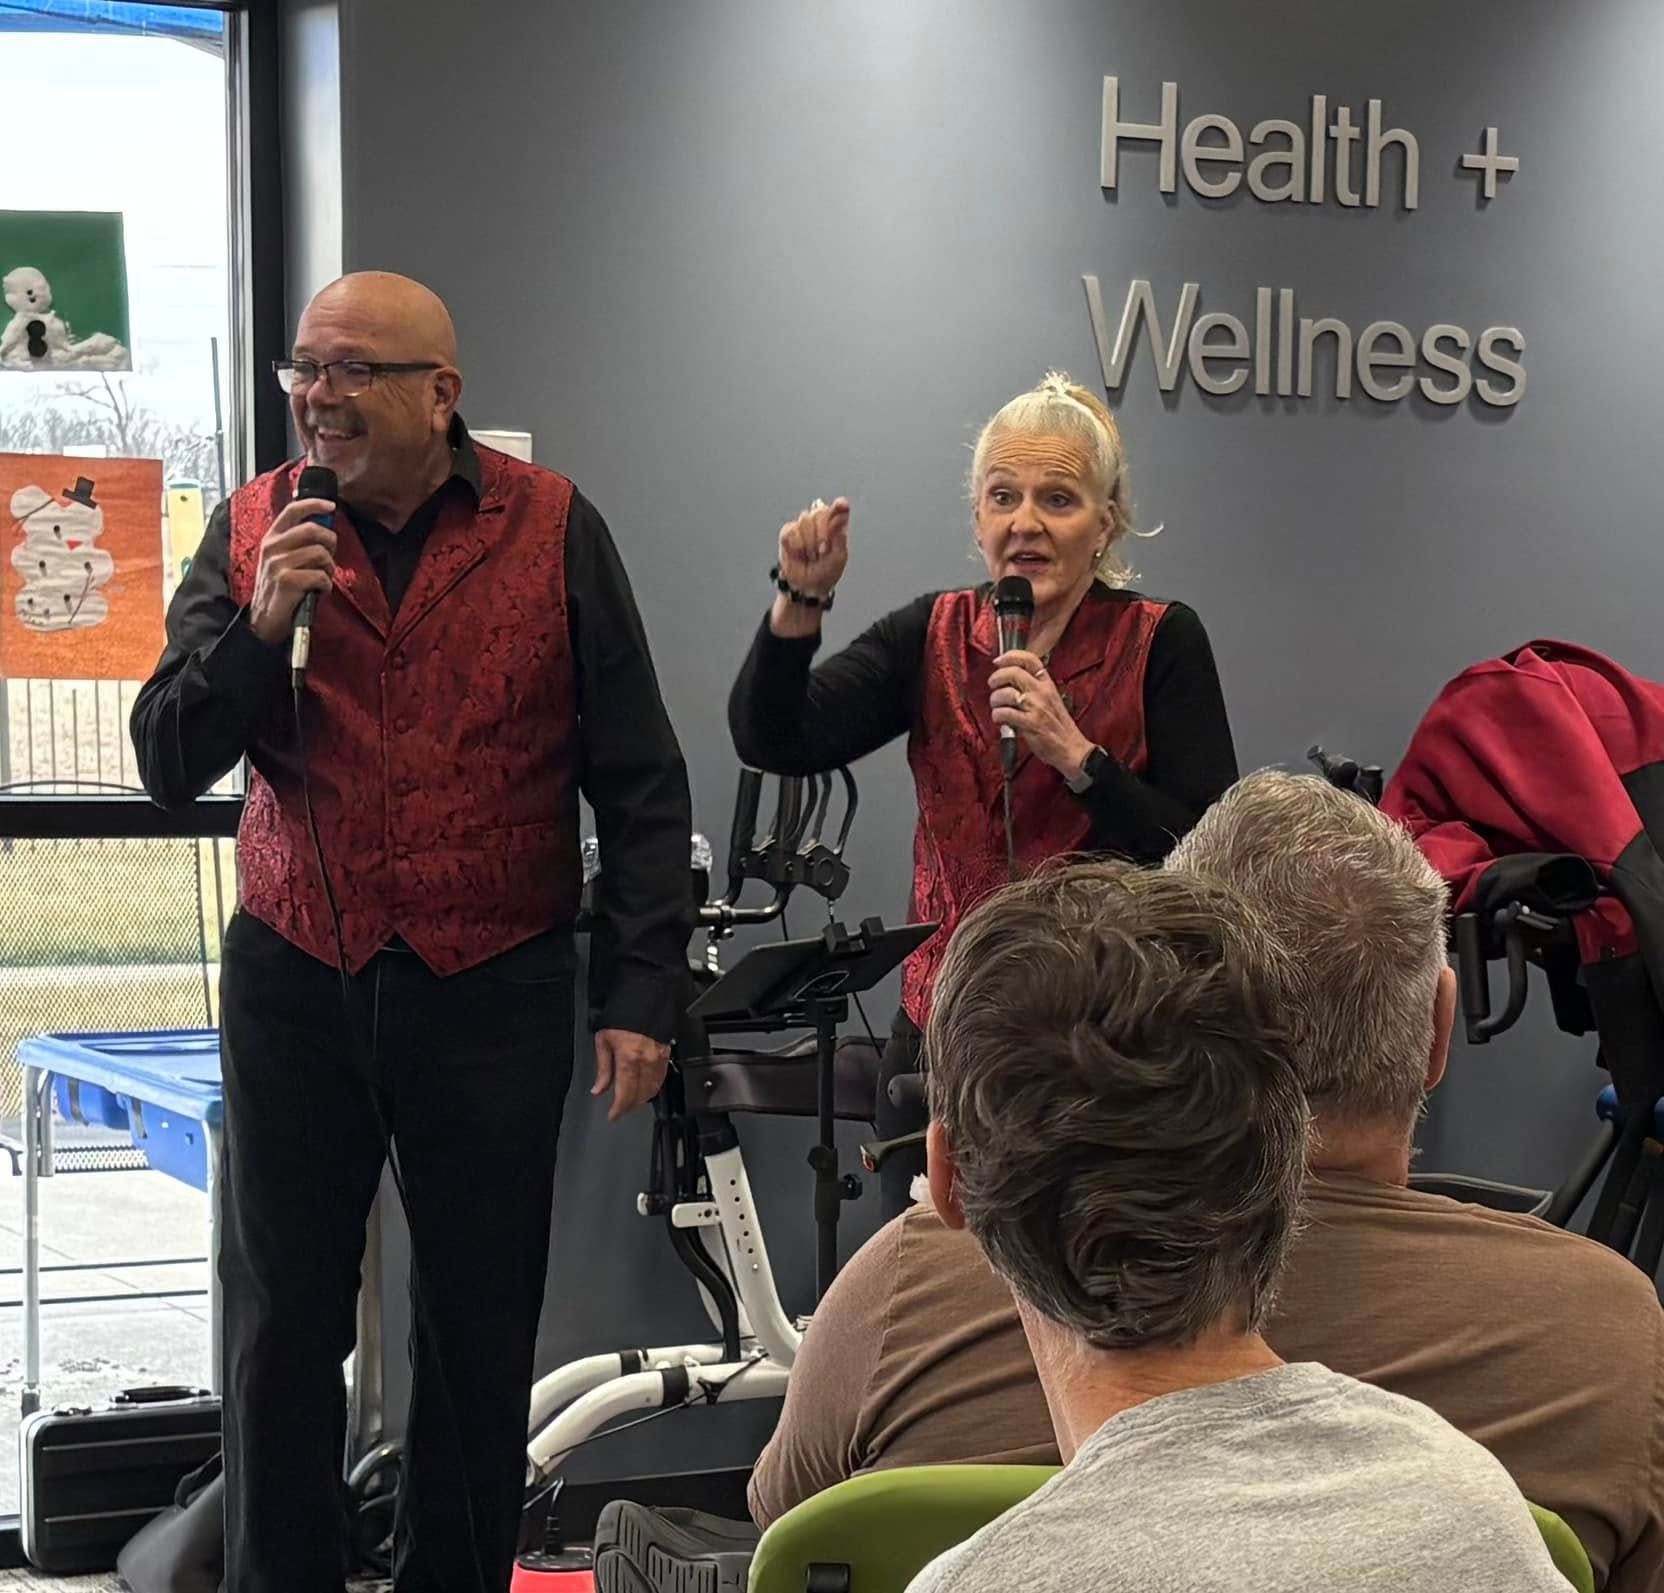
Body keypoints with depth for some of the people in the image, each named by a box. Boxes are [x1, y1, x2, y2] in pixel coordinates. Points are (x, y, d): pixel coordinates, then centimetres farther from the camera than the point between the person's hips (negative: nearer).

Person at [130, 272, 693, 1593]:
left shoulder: (552, 529, -3)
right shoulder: (255, 528, 2)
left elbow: (639, 781, -1)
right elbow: (170, 764, -1)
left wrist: (643, 990, -5)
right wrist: (260, 628, -17)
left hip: (494, 991, -1)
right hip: (293, 986, 1)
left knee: (481, 1335, 8)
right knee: (280, 1328, 6)